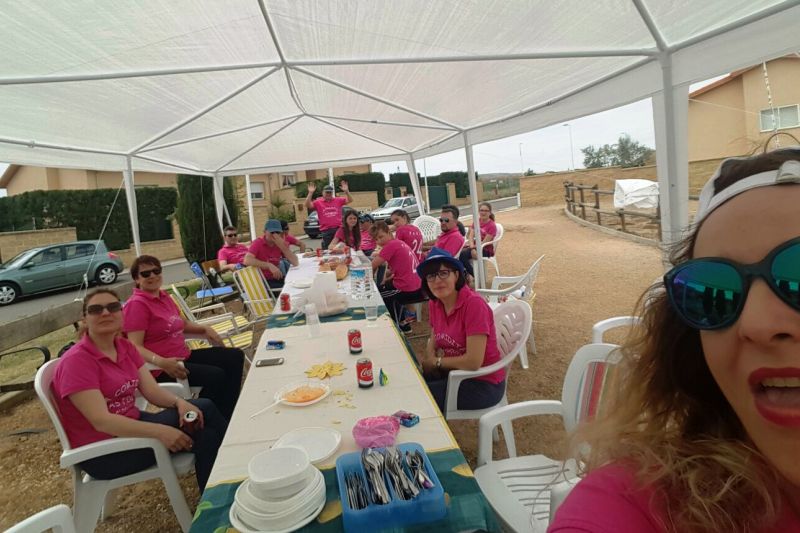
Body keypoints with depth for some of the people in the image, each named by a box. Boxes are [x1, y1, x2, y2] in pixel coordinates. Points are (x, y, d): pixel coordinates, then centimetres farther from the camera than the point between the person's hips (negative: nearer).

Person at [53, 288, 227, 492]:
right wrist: (159, 431, -33)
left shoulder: (125, 346, 5)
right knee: (202, 435, -19)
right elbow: (101, 421, -26)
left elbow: (151, 390, 0)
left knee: (204, 408, -10)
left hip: (130, 426, 7)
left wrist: (179, 402, -21)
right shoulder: (76, 361, -19)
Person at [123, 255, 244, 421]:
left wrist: (205, 329, 11)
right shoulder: (136, 304, -14)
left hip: (184, 356, 9)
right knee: (216, 376, -26)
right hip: (161, 369, -9)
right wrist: (162, 362, -36)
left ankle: (227, 416, 8)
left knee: (235, 356, 4)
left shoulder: (164, 296, 13)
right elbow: (136, 347, -20)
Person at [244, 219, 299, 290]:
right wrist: (269, 265, -31)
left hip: (276, 278, 5)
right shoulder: (257, 243, -8)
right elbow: (247, 260, -26)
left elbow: (295, 263, -7)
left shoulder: (281, 243, 3)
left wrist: (282, 246, -17)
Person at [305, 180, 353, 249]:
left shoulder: (338, 200, 6)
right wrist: (310, 193, -20)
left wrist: (346, 191, -17)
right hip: (326, 231, -1)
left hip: (338, 229, 2)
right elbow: (308, 205, -10)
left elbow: (350, 200, 1)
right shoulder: (318, 202, 2)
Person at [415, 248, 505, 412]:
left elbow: (473, 362, -26)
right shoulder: (434, 304, -1)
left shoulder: (474, 304, -24)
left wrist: (436, 361, -13)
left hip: (483, 384, -7)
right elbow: (433, 342, 9)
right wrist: (427, 360, -12)